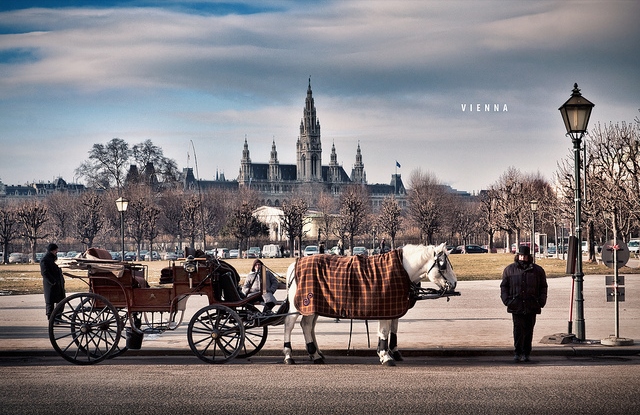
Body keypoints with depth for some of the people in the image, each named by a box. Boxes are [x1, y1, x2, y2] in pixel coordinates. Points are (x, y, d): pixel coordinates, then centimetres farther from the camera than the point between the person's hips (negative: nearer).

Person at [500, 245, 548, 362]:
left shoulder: (537, 270, 9)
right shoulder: (510, 269, 8)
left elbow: (543, 287, 14)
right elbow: (504, 286, 12)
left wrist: (541, 301, 2)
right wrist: (506, 299, -1)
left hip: (531, 306, 1)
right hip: (516, 305, -1)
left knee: (528, 331, 5)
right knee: (518, 330, -7)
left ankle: (526, 354, 13)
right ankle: (518, 353, -2)